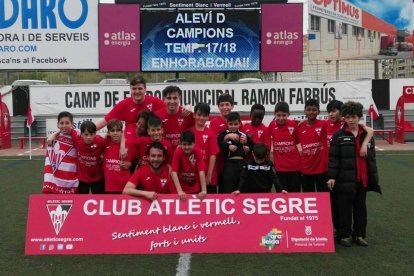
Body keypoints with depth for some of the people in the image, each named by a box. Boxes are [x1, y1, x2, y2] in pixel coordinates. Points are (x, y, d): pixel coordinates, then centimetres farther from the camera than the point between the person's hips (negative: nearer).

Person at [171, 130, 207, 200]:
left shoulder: (198, 152, -17)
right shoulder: (178, 152, -19)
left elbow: (201, 171, -23)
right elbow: (174, 172, -25)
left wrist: (204, 190, -33)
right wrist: (179, 191, -35)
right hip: (181, 187, -1)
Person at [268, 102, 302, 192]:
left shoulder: (293, 124, -5)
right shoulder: (272, 125, -5)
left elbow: (298, 140, 7)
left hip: (295, 166, 0)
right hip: (280, 167, 0)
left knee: (295, 193, 9)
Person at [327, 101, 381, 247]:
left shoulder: (367, 135, 9)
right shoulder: (339, 136, -3)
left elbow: (372, 158, 13)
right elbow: (333, 158, -6)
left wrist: (374, 178, 10)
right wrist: (332, 176, -12)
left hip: (363, 179, 4)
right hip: (345, 179, -4)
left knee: (361, 207, 12)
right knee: (345, 208, 2)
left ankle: (359, 234, 22)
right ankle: (344, 235, 13)